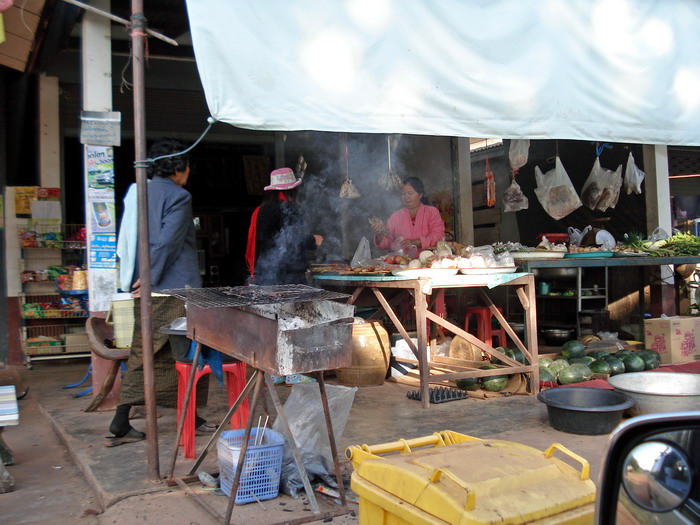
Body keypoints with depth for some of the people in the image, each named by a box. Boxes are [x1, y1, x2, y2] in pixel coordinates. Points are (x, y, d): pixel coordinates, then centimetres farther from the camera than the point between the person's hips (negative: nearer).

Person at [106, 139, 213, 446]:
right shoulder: (178, 196, -9)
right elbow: (168, 242, -18)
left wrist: (140, 278, 18)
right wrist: (151, 278, -12)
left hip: (146, 291, 7)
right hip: (177, 288, -7)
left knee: (141, 354, 10)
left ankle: (121, 423, 9)